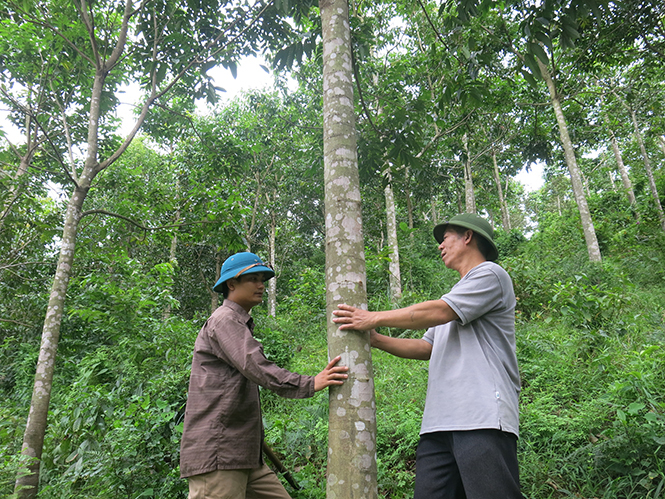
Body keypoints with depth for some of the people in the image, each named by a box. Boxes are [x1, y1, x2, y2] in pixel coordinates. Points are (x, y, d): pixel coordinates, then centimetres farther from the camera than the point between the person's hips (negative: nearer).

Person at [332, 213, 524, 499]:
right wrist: (376, 339, 15)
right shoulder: (456, 295, 31)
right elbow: (426, 347, 26)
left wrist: (374, 318, -4)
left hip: (483, 419, -8)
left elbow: (439, 312, -11)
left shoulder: (490, 274, 3)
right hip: (440, 422, 8)